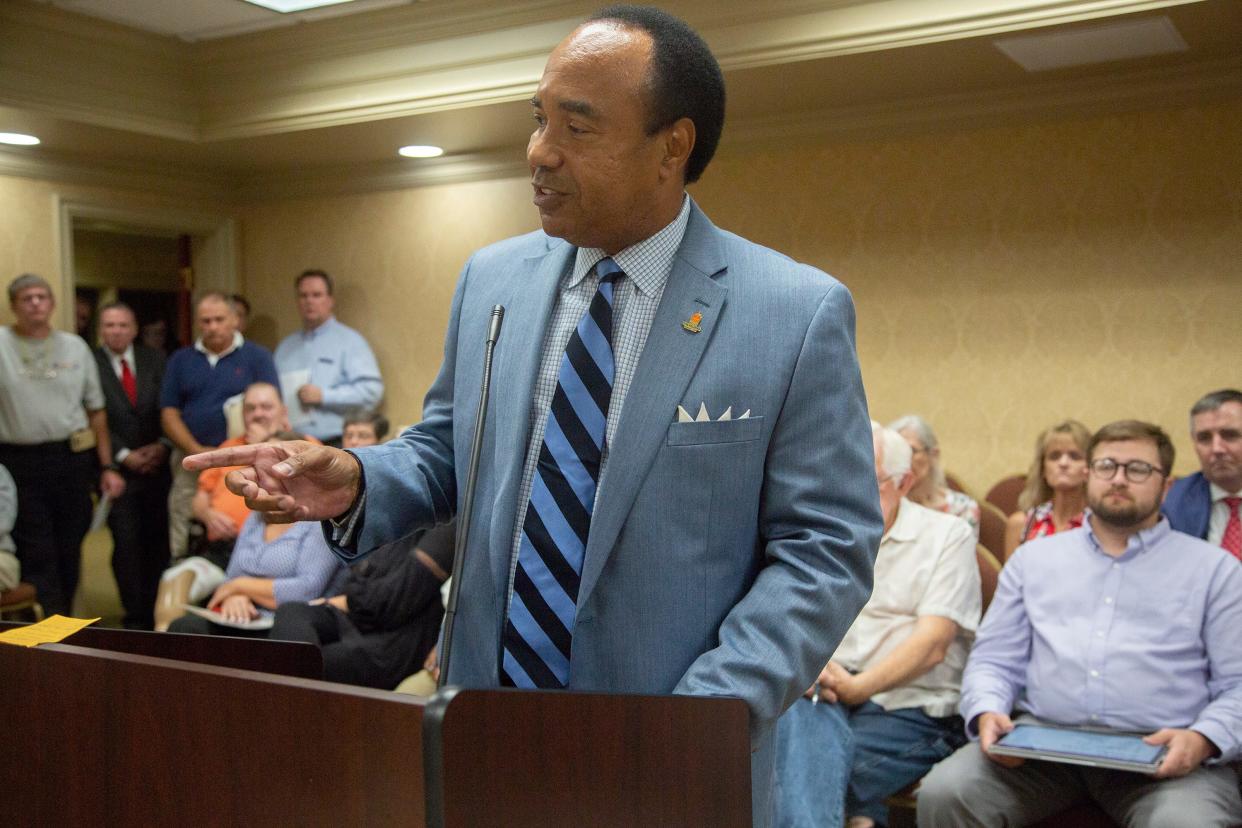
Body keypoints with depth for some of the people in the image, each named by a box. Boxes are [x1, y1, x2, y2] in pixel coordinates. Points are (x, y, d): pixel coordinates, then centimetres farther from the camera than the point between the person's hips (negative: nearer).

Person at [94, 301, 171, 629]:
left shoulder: (155, 360, 8)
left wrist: (162, 446, -6)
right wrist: (124, 455, -10)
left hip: (157, 464, 3)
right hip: (118, 469, -3)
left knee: (158, 542, 5)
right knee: (126, 544, -3)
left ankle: (157, 611, 15)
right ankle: (135, 617, 5)